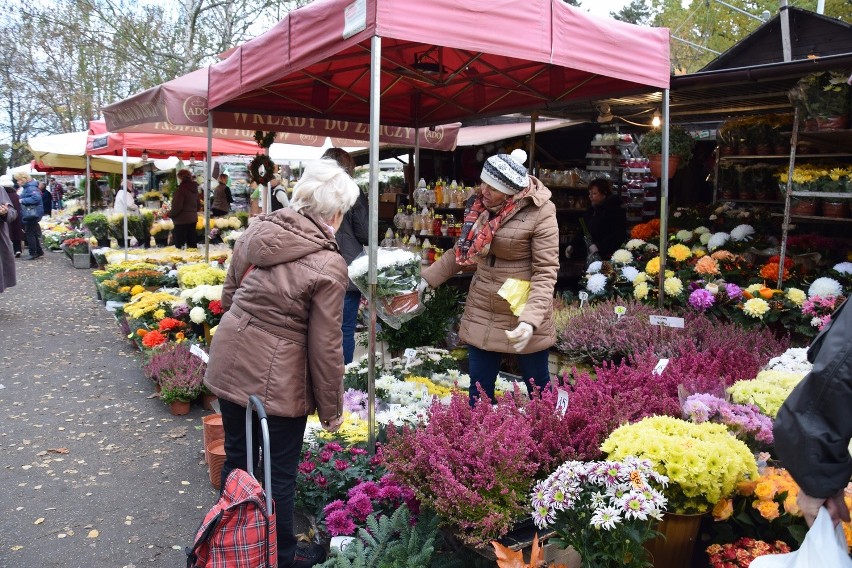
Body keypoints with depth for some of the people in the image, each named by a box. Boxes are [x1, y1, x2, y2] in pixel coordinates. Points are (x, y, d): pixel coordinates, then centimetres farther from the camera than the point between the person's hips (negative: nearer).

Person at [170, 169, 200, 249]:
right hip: (193, 219, 8)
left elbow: (177, 207, -17)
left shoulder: (181, 189, -14)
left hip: (182, 220, -8)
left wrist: (170, 214, -3)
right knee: (192, 244, 11)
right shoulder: (194, 189, 11)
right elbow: (198, 205, 19)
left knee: (179, 245, -4)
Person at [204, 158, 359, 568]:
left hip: (229, 361, 7)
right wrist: (331, 408, -3)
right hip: (276, 378, -6)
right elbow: (325, 347, -14)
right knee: (280, 472, 13)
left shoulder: (257, 230, 1)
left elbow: (229, 296, 13)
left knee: (236, 457, 23)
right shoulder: (328, 266, -17)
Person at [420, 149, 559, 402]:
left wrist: (530, 320, -30)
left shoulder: (540, 214, -17)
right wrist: (427, 278, 10)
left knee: (538, 387, 11)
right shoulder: (481, 206, 2)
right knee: (479, 386, 13)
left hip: (524, 315, -5)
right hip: (482, 311, 5)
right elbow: (460, 250, 14)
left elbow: (545, 272, -19)